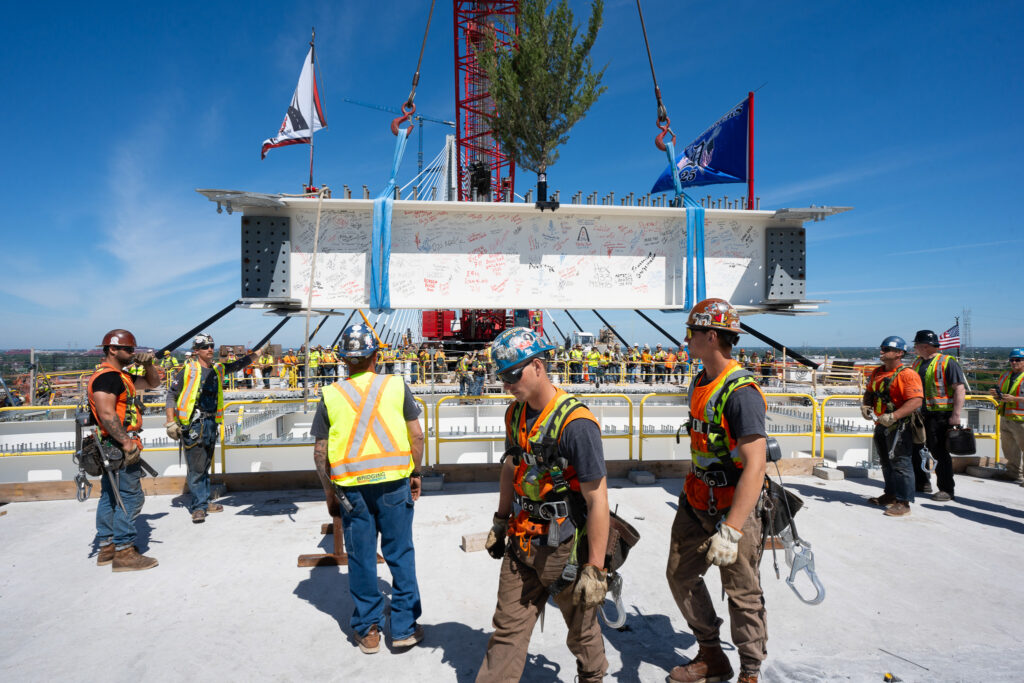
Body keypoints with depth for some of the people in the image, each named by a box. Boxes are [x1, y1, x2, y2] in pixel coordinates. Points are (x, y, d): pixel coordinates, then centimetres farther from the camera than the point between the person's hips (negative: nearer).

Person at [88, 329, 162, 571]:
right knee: (130, 496, -8)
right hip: (118, 445, -11)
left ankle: (106, 547, 25)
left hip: (114, 448, 11)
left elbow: (154, 383, 27)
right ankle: (124, 553, -3)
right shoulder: (107, 376, -15)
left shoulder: (120, 376, 17)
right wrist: (126, 443, -27)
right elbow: (106, 414, -25)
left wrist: (147, 364, 8)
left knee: (110, 496, 15)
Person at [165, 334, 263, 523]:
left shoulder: (218, 369, 10)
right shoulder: (188, 370, -6)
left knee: (205, 465, 16)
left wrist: (259, 351, 25)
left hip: (212, 423, 6)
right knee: (196, 467, -6)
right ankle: (198, 507, 2)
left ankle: (204, 502, 27)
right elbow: (171, 395, -3)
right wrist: (170, 423, -8)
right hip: (193, 424, -6)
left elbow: (239, 364, 27)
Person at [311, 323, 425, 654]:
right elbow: (416, 434, 0)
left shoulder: (330, 395, 0)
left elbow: (320, 451, 2)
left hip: (351, 487, 1)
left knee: (361, 559, 13)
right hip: (394, 481, 0)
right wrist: (416, 472, 12)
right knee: (400, 555, 11)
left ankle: (367, 631, 26)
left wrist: (329, 492, 13)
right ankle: (404, 627, 20)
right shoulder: (396, 385, -2)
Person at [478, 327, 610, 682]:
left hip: (565, 548, -5)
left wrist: (595, 569, -19)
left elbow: (597, 500, -21)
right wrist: (500, 522, 20)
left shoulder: (575, 422, -24)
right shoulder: (515, 413, 1)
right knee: (508, 629, 11)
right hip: (521, 544, 6)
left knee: (581, 627, 19)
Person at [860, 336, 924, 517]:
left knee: (900, 464, -5)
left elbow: (916, 401, -23)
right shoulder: (877, 372, 11)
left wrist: (893, 416, -29)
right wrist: (865, 405, 3)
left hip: (899, 427, -9)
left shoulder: (907, 374, -15)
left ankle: (903, 502, 1)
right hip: (881, 425, 9)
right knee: (886, 462, 19)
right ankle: (890, 494, 33)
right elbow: (869, 392, 24)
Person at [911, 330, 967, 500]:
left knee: (940, 452, -2)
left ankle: (946, 489, 9)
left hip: (940, 415, -8)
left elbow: (960, 390, -16)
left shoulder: (947, 362, -11)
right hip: (920, 414, 8)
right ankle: (922, 483, 28)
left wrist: (956, 415, -21)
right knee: (914, 449, 13)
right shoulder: (918, 362, 12)